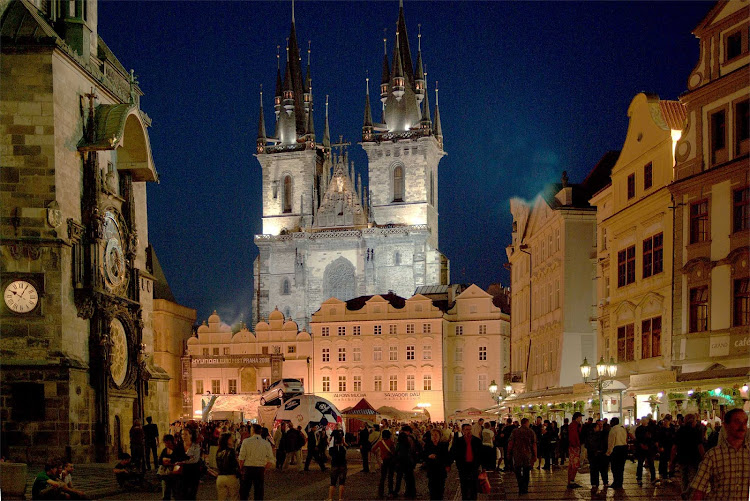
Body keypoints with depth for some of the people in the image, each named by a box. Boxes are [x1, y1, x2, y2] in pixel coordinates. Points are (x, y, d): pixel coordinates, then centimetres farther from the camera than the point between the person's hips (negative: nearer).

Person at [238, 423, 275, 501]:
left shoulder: (246, 441, -5)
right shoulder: (266, 443, 2)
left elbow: (241, 458, -7)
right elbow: (270, 461, -1)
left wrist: (241, 469, 8)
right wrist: (264, 469, 11)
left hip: (247, 468, -2)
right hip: (260, 469, 2)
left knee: (244, 492, 8)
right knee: (258, 493, 10)